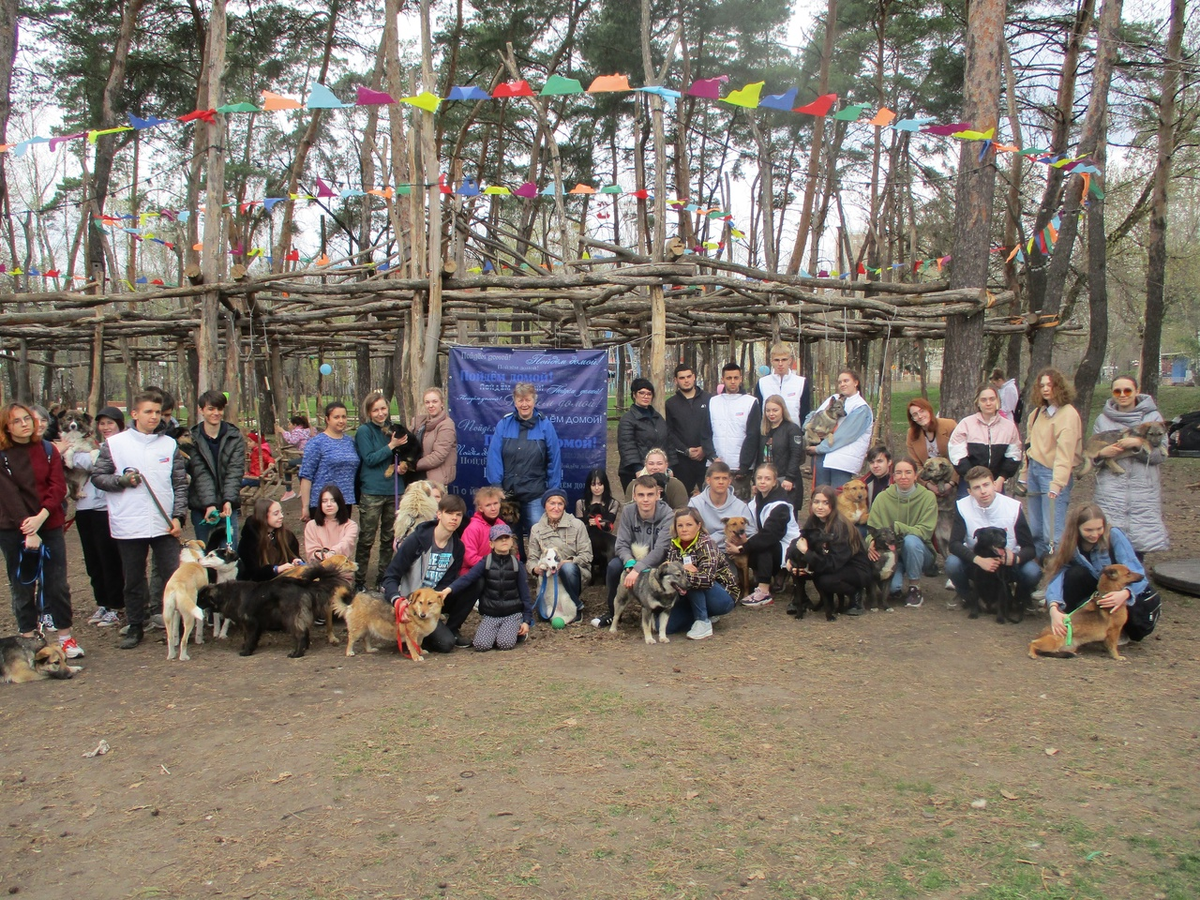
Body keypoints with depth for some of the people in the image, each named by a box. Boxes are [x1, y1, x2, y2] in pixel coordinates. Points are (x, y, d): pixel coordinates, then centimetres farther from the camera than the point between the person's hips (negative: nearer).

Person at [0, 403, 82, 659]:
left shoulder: (48, 450, 6)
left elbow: (59, 486, -3)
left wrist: (41, 517, -17)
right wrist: (27, 530, -20)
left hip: (49, 526, 2)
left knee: (57, 584, 1)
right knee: (22, 585, 7)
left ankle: (65, 636, 9)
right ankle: (28, 639, 16)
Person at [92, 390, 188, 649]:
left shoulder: (170, 444, 6)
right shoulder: (114, 443, 1)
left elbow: (180, 484, 6)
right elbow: (97, 476, 5)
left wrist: (178, 516, -3)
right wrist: (122, 480, -12)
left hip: (164, 524, 1)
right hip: (129, 525, -1)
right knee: (133, 580, 11)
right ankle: (135, 627, 25)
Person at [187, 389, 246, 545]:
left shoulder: (235, 436, 0)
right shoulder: (192, 438, -3)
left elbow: (235, 471, -8)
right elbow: (200, 474, -10)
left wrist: (228, 500, -22)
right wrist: (209, 504, -22)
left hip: (228, 505, 0)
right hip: (201, 507, 0)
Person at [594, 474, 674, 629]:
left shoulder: (668, 515, -20)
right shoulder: (628, 511, -9)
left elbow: (660, 550, -29)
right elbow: (622, 545, -12)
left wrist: (637, 569, -41)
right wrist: (630, 563, -33)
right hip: (634, 559, 3)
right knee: (614, 566, -26)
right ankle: (613, 611, -2)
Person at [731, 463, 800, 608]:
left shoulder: (780, 505, -22)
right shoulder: (756, 499, 3)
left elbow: (769, 535, -31)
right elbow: (757, 531, 5)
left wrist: (741, 547, -32)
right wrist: (746, 540, -17)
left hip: (788, 548, -8)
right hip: (771, 547, 8)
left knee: (762, 546, -31)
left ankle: (764, 592, -31)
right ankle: (772, 578, 3)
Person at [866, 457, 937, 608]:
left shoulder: (927, 497, -9)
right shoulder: (883, 498, -5)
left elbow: (925, 531, -18)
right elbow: (872, 529, -8)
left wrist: (896, 527, -32)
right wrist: (871, 543, -31)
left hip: (919, 553, 0)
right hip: (891, 553, 0)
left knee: (911, 540, -35)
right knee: (892, 587, -30)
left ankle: (915, 588, -12)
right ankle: (895, 588, 12)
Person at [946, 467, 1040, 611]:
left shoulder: (1013, 507, -15)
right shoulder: (963, 507, -14)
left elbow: (1030, 548, -13)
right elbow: (954, 543, -20)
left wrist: (1016, 558, -36)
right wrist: (978, 560, -38)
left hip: (1008, 562, 0)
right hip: (975, 563, 0)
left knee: (1032, 572, -30)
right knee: (952, 563, -31)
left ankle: (1022, 598, 8)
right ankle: (965, 594, 3)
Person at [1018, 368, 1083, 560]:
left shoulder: (1068, 414, -10)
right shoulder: (1038, 412, 14)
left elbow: (1065, 451, -20)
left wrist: (1057, 482, -28)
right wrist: (1024, 475, 12)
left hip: (1053, 473, -7)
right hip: (1035, 471, 7)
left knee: (1053, 534, -10)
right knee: (1036, 531, 13)